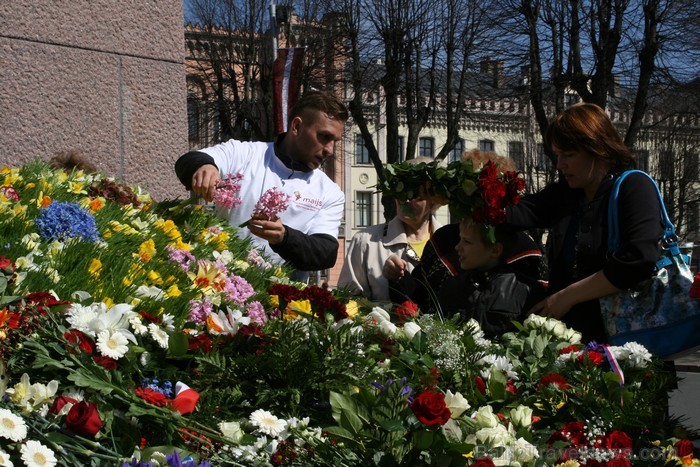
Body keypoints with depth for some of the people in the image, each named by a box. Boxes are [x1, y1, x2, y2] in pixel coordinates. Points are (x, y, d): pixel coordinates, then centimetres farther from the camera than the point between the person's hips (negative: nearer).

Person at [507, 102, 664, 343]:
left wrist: (567, 296, -13)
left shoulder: (635, 188, -4)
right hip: (567, 330, 5)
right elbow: (518, 212, 1)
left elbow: (638, 263, -16)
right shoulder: (563, 193, 16)